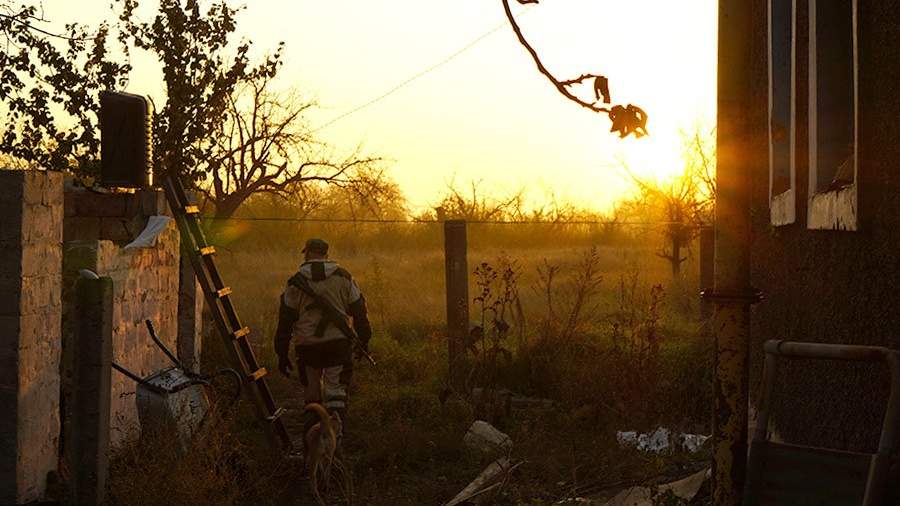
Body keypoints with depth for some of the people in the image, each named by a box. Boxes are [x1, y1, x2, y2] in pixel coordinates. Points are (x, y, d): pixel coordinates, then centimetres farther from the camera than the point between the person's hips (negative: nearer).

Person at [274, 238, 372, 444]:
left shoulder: (296, 283, 1)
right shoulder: (343, 278, 5)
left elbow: (285, 321, 2)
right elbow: (359, 310, 6)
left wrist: (282, 355, 8)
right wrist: (364, 340, 16)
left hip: (308, 345, 0)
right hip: (339, 342, 0)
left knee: (312, 393, 15)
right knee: (336, 394, 0)